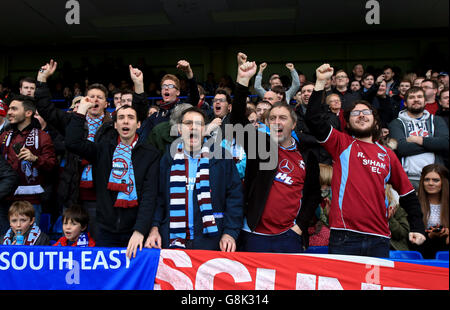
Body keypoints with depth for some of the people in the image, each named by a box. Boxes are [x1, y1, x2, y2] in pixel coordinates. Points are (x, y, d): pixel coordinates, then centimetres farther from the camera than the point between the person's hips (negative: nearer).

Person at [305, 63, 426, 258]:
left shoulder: (387, 154, 13)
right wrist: (321, 82, -12)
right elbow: (313, 119, -8)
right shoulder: (342, 144, 6)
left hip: (379, 238, 3)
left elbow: (407, 193, 19)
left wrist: (417, 228, 12)